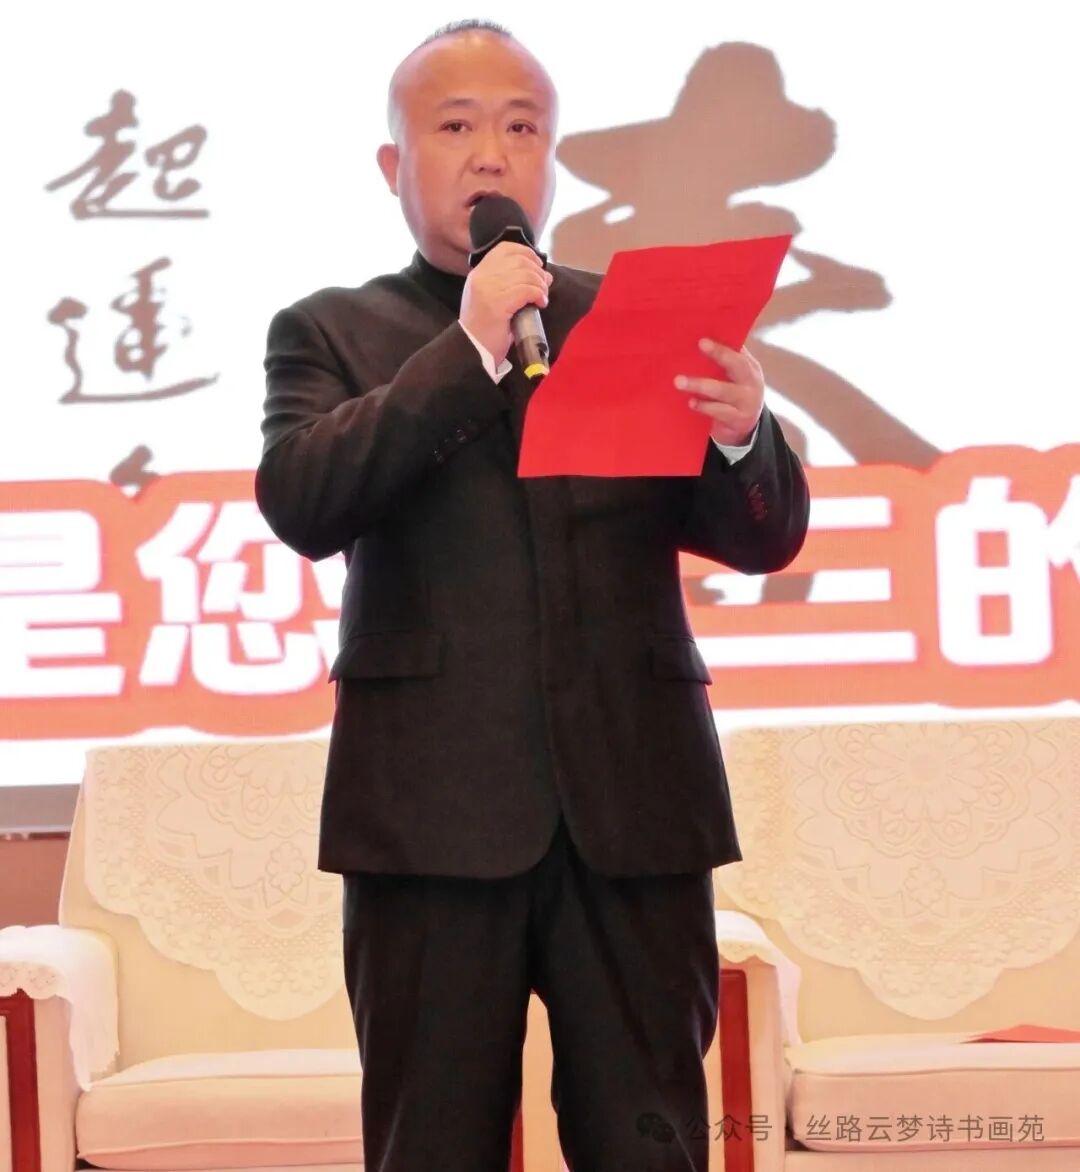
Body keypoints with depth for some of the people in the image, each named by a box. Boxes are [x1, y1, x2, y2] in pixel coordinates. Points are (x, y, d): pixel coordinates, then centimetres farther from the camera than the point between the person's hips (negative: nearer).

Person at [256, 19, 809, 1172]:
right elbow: (302, 503, -9)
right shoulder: (331, 333, 9)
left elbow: (765, 539, 7)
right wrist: (470, 348, -13)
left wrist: (741, 434, -16)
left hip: (634, 800, 1)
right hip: (435, 806, -1)